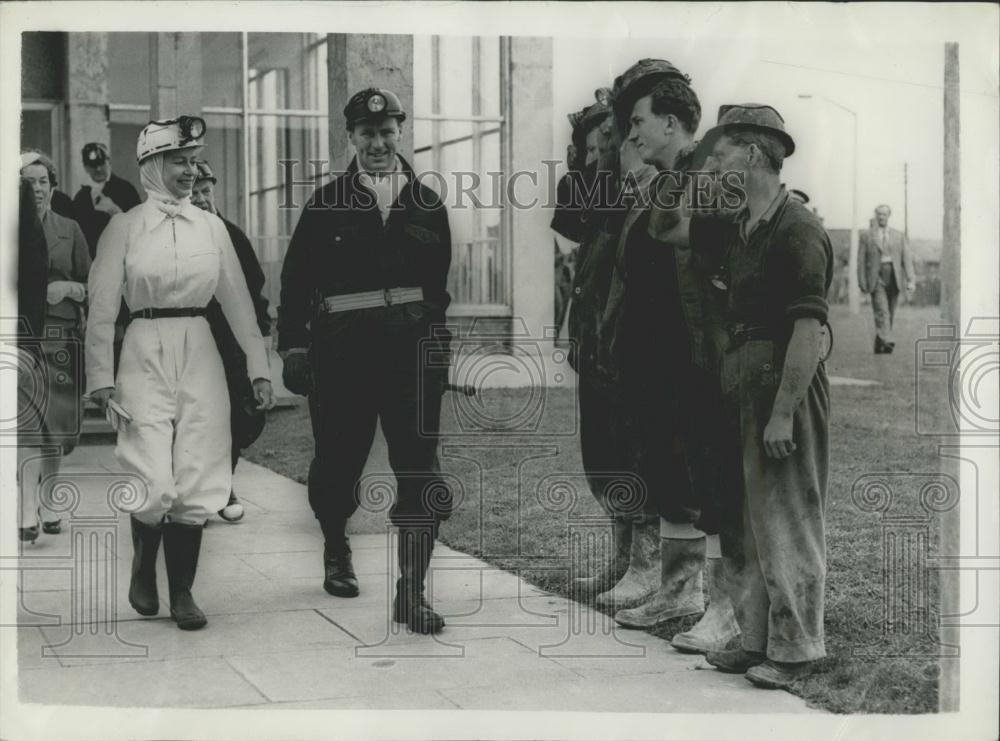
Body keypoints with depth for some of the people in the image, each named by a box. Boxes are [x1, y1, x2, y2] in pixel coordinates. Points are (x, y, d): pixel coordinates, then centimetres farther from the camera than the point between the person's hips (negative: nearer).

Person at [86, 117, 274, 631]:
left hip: (200, 354, 3)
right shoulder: (125, 226, 1)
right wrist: (102, 380, -5)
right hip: (145, 352, -3)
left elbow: (237, 301, 9)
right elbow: (102, 310, 1)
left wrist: (258, 369, 4)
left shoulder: (211, 226, 8)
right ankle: (142, 572, 18)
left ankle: (182, 593, 13)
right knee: (154, 483, -10)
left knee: (196, 484, 1)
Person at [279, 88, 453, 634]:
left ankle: (411, 591, -1)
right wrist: (293, 345, -5)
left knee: (419, 469, -5)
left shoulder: (426, 205, 11)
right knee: (338, 461, 8)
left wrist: (434, 334, 14)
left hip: (413, 348, 1)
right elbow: (297, 278, 3)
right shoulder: (327, 204, 5)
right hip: (344, 348, -1)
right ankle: (337, 553, 38)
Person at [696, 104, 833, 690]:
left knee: (787, 521, -1)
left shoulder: (798, 231, -15)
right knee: (744, 523, 14)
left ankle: (796, 648, 9)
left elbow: (809, 330, -20)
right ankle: (759, 638, 25)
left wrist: (783, 413, -22)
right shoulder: (740, 228, 15)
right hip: (742, 388, 10)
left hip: (786, 388, -10)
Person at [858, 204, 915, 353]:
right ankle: (886, 341, -29)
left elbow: (906, 259, 7)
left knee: (890, 314, 6)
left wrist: (911, 280, -4)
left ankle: (879, 345, 15)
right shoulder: (866, 236, 7)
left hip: (894, 277, 3)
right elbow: (861, 261, 5)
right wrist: (862, 283, -2)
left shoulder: (898, 236, 13)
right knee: (882, 312, -17)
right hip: (876, 276, -3)